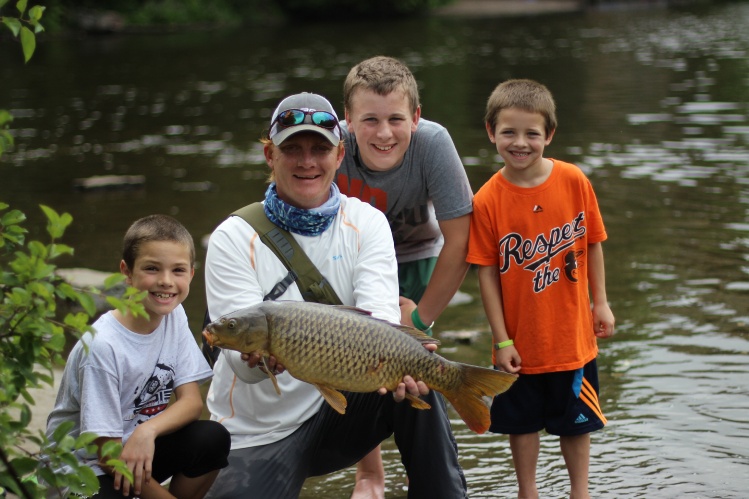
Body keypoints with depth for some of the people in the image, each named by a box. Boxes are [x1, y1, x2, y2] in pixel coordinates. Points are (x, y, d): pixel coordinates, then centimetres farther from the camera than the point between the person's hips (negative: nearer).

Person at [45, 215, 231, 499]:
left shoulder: (173, 317, -5)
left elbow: (192, 400, -6)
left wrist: (147, 431, -27)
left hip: (142, 447, 7)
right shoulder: (103, 346, -25)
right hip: (86, 467, -7)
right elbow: (108, 450, -20)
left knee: (214, 438, -16)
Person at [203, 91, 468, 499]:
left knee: (414, 381, -25)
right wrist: (268, 355, -44)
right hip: (257, 432, -2)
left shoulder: (366, 223, -3)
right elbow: (245, 363, -19)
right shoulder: (234, 238, -10)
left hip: (337, 405, 2)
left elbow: (380, 321, -18)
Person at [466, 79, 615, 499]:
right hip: (521, 341, -1)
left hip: (572, 335, 1)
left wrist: (600, 303, 4)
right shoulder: (487, 200, -14)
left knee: (576, 421, 15)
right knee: (523, 421, 15)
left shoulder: (574, 181, -10)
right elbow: (487, 272, -10)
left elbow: (592, 243, 2)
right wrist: (502, 340, -9)